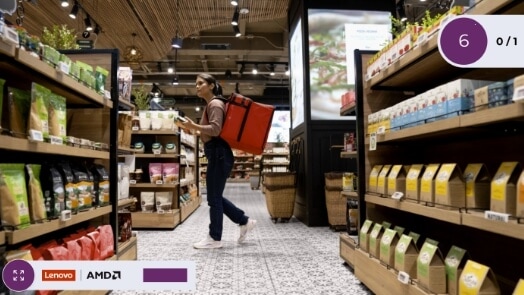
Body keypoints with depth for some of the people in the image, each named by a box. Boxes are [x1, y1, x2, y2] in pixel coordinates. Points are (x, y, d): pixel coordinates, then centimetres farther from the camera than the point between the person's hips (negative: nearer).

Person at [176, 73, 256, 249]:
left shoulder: (215, 104, -9)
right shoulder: (211, 105, 21)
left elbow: (215, 129, -23)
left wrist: (193, 126, -30)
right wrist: (194, 130, 18)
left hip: (218, 154, -11)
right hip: (216, 154, 11)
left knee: (214, 198, -3)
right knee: (215, 196, 14)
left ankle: (215, 239, 8)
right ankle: (245, 222, 24)